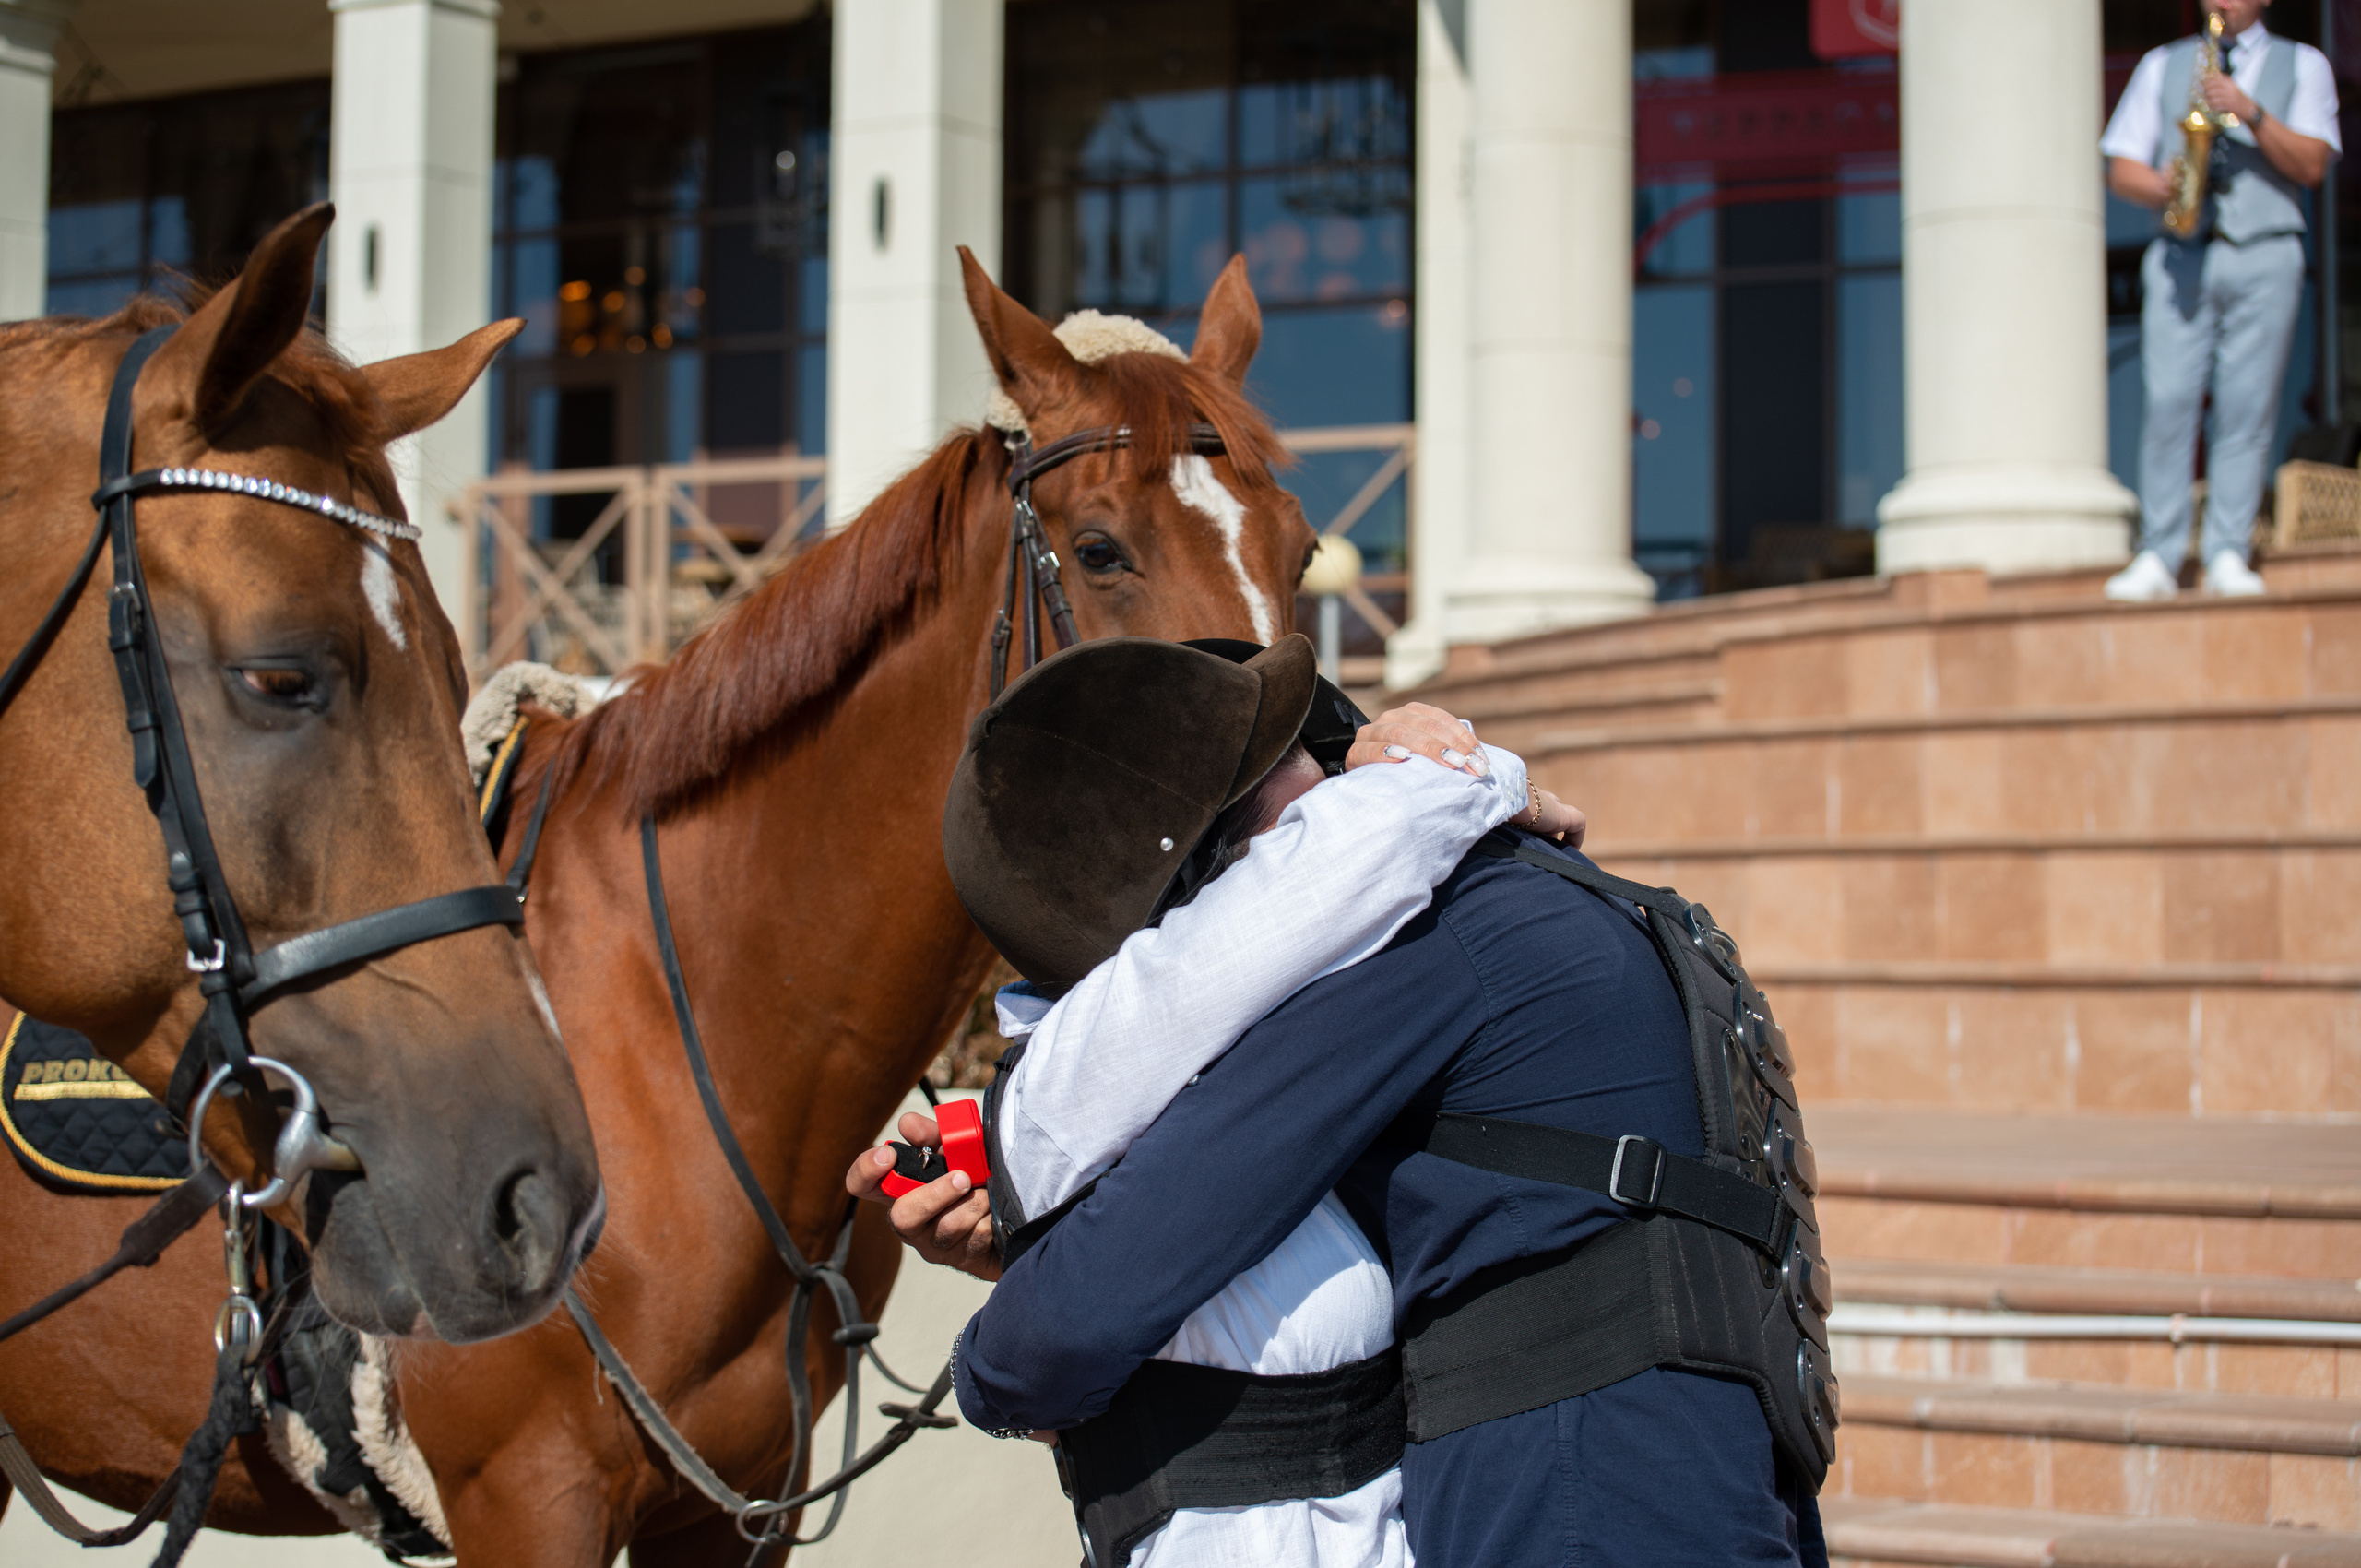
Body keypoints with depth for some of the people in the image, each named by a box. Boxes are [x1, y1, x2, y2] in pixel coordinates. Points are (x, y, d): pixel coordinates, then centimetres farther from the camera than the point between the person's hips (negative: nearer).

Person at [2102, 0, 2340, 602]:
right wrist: (2162, 187, -9)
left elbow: (2312, 165, 0)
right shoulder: (2163, 65, 18)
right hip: (2180, 256, 1)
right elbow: (2121, 168, 12)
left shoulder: (2303, 66, 13)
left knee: (2248, 406, -6)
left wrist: (2251, 113, -13)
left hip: (2264, 257, -1)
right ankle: (2158, 558, -8)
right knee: (2168, 401, -9)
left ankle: (2228, 556, -4)